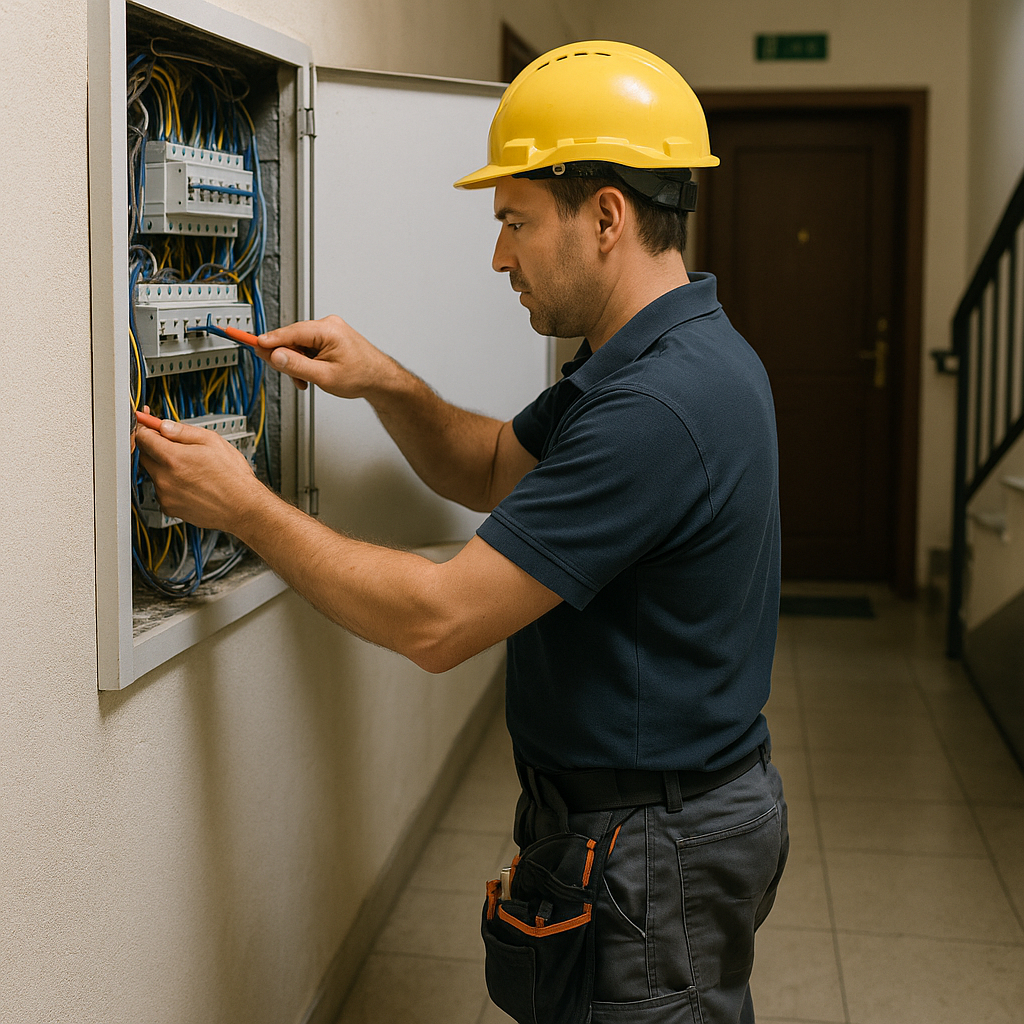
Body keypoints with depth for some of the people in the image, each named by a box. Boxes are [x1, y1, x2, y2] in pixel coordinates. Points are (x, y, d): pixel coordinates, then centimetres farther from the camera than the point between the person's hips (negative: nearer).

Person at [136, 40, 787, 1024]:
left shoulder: (655, 405, -29)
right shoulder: (653, 355, 6)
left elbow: (438, 621, -27)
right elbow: (494, 470, 17)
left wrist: (245, 508, -17)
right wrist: (384, 383, -1)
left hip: (651, 843, -10)